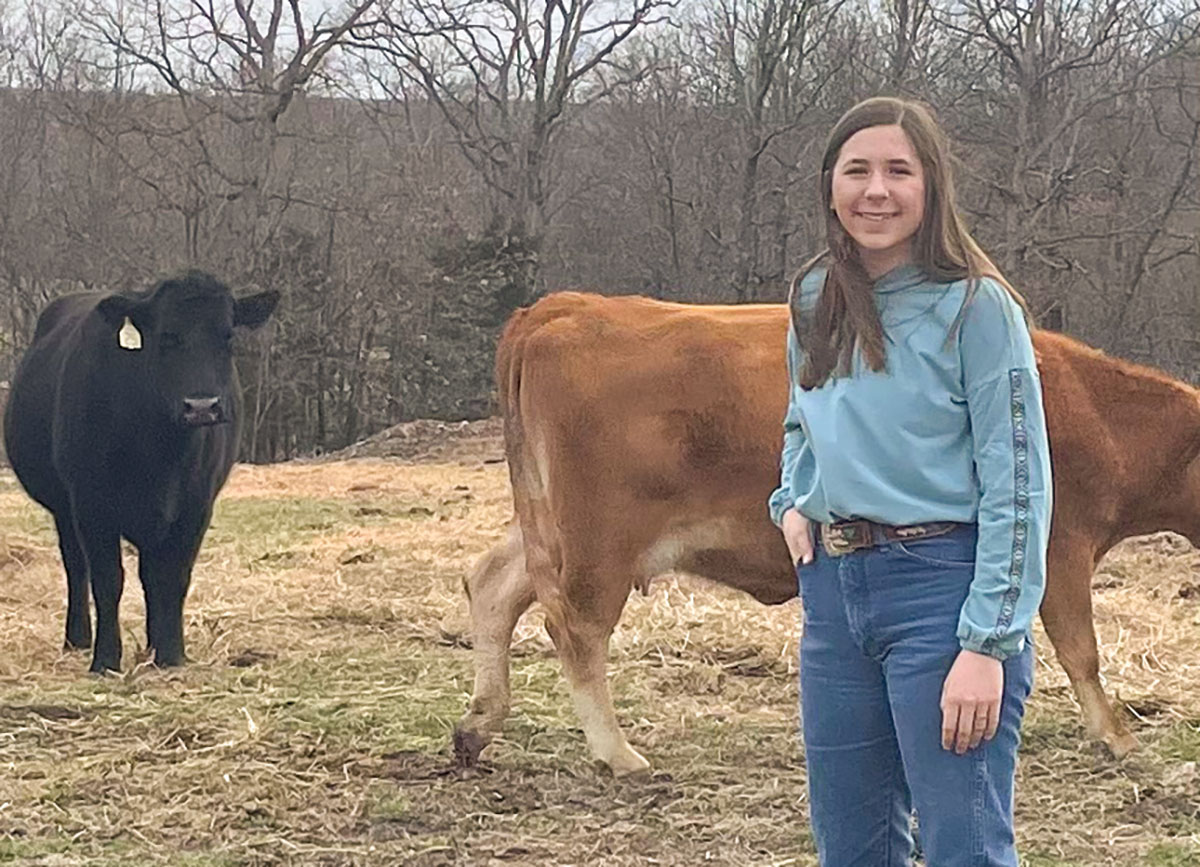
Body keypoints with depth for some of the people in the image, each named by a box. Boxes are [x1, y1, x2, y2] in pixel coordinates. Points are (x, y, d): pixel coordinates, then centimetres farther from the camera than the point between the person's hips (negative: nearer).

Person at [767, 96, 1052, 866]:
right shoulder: (816, 300, 9)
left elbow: (1017, 484, -11)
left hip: (941, 584, -6)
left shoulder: (974, 305, -8)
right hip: (833, 589, 7)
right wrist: (792, 502, 7)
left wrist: (988, 644, -18)